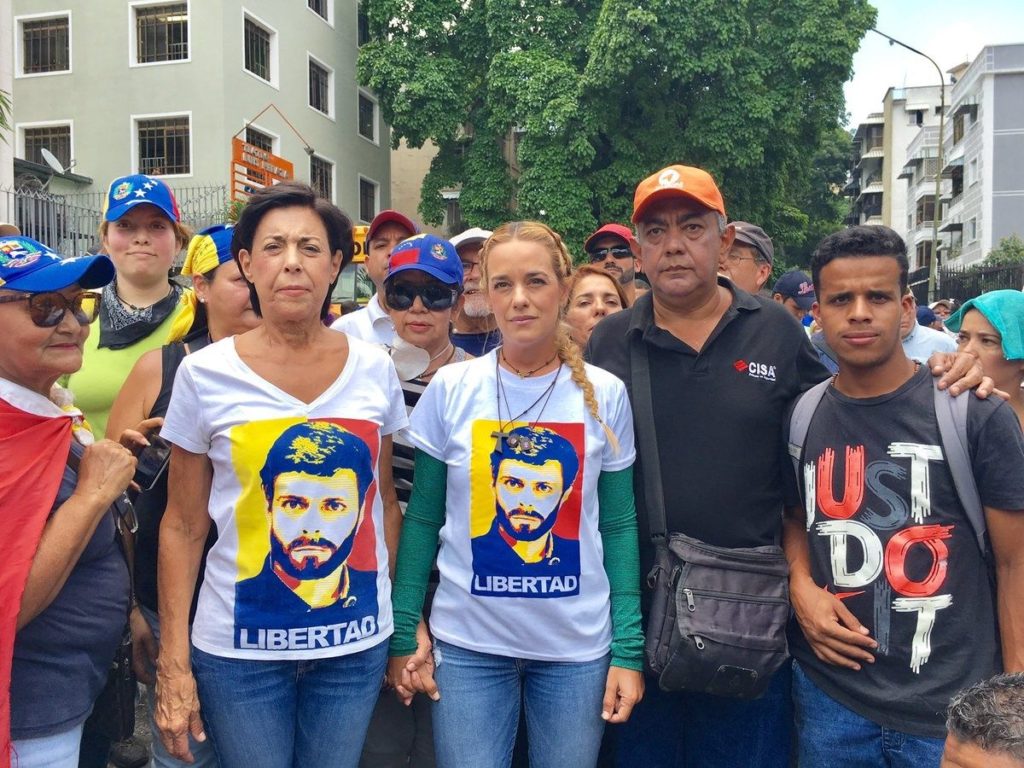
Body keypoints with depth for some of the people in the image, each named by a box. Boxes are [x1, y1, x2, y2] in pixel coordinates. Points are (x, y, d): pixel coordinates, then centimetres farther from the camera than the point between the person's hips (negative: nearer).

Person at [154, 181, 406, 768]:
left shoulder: (375, 369, -2)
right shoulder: (204, 374, -8)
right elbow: (183, 527, -2)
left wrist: (400, 622, 9)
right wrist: (173, 663, -4)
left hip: (357, 642, 2)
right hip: (239, 650, -1)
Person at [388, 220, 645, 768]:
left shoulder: (605, 395, -3)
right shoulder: (450, 389, -5)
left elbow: (619, 527, 0)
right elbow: (422, 518, 1)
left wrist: (628, 648, -3)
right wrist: (405, 631, -2)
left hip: (579, 645, 1)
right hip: (467, 643, 0)